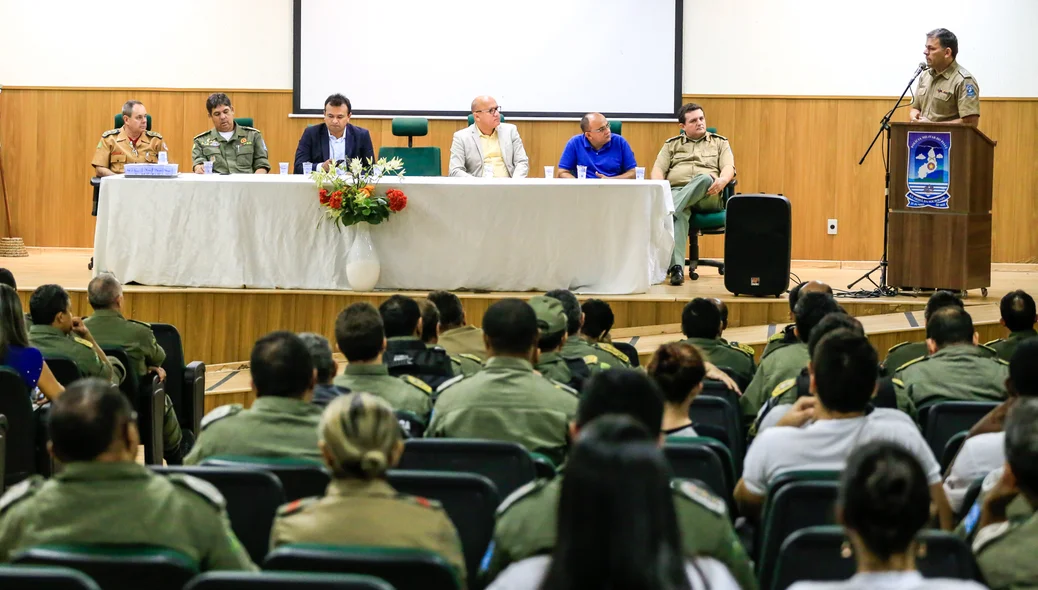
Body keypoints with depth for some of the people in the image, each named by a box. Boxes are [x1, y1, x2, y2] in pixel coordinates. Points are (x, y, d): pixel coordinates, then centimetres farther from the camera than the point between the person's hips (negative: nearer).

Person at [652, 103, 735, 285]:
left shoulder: (720, 143, 23)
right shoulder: (671, 145, 24)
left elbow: (728, 168, 7)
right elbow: (658, 170, 11)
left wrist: (722, 180, -19)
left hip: (707, 195, 0)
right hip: (676, 192, 0)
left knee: (704, 179, -38)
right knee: (680, 214, -38)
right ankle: (676, 267, -55)